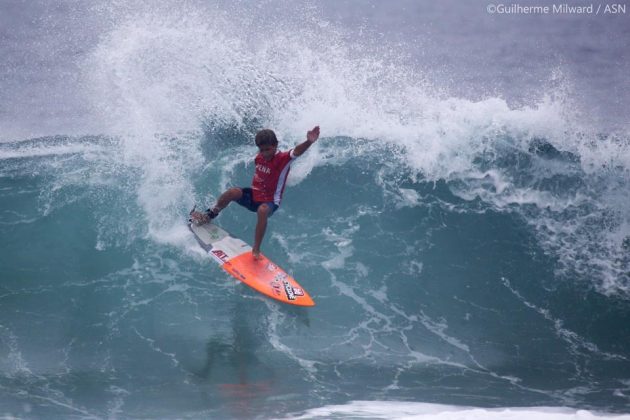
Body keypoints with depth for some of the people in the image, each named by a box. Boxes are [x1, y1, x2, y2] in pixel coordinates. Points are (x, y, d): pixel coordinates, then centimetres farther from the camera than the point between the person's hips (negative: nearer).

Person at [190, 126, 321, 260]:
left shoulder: (283, 158, -21)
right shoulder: (259, 157, -1)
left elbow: (297, 151, -43)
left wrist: (309, 142, -61)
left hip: (270, 201, -5)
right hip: (254, 194, 5)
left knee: (262, 210, -39)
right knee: (232, 192, -22)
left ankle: (256, 250, -33)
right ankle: (210, 215, 5)